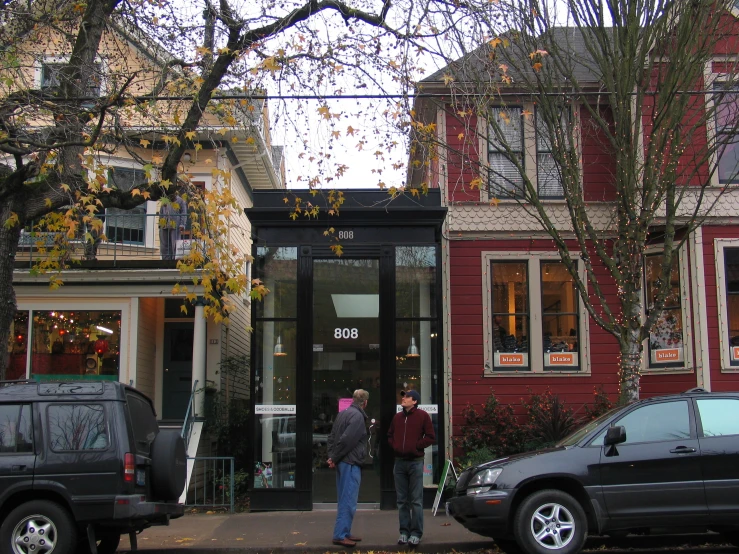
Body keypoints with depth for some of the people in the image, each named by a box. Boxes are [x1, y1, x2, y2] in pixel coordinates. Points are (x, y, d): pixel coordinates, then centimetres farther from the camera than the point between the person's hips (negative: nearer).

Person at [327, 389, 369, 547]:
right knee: (348, 502, -5)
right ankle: (340, 535, -5)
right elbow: (346, 439, -22)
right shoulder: (358, 416, -14)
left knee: (344, 500, 15)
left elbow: (331, 436, 13)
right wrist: (334, 458, -12)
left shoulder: (343, 413, 13)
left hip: (342, 463, 9)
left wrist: (332, 456, 4)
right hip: (350, 463, -9)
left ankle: (345, 533, 21)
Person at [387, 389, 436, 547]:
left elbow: (431, 437, -5)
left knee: (416, 500, -2)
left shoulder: (422, 416, -3)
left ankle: (416, 533, 1)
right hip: (399, 462, 5)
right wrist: (394, 446, 4)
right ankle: (404, 531, 13)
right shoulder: (397, 417, 12)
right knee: (402, 500, 7)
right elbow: (390, 435, 22)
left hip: (415, 462, -5)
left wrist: (416, 446, -11)